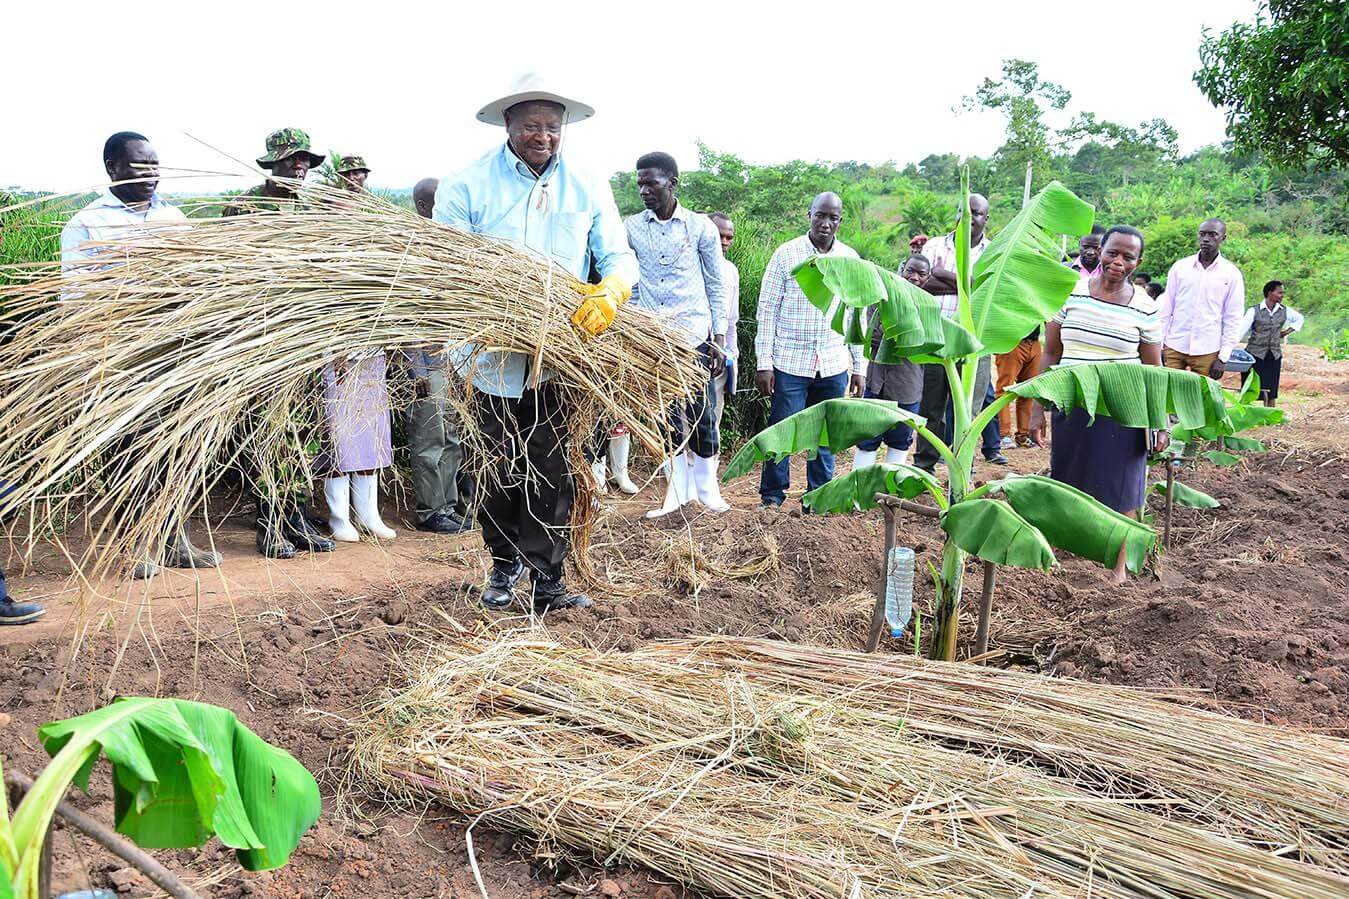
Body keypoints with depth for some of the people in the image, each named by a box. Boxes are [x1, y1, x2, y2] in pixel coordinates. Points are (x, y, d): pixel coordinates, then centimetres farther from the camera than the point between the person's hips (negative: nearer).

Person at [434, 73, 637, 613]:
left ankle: (547, 579, 13)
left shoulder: (589, 190, 6)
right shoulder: (467, 185, -2)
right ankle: (505, 565, 32)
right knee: (498, 472, 12)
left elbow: (619, 256, 2)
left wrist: (610, 292, -22)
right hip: (495, 359, -1)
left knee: (554, 474, 3)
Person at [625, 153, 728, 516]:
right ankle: (677, 492, 15)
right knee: (667, 418, 6)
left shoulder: (701, 227, -1)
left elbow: (715, 286, 4)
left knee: (701, 416, 0)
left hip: (694, 336, -2)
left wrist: (719, 339, -1)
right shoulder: (631, 228, 3)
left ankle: (707, 489, 14)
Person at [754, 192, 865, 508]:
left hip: (834, 366, 3)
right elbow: (767, 309, -2)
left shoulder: (850, 259, 7)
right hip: (790, 363, -3)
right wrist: (764, 363, -6)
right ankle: (772, 496, 14)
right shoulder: (786, 254, -2)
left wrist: (858, 367, 10)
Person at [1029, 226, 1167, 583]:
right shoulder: (1070, 293, -1)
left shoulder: (1145, 308, -2)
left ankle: (1118, 565, 17)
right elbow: (1050, 354, 4)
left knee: (1120, 488, 5)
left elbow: (1153, 371, 3)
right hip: (1071, 406, 1)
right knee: (1068, 482, 10)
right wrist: (1038, 408, 2)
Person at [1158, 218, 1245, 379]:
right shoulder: (1179, 267, 7)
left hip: (1207, 352, -1)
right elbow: (1165, 310, 9)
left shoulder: (1232, 274, 3)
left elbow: (1233, 320, 1)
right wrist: (1159, 346, 4)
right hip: (1174, 348, 1)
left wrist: (1223, 358, -5)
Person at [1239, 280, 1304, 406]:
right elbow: (1242, 328, -18)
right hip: (1255, 355, -4)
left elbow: (1299, 319, 26)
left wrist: (1288, 331, 11)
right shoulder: (1254, 311, -8)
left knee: (1271, 393, 8)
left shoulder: (1284, 311, 6)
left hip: (1274, 356, 4)